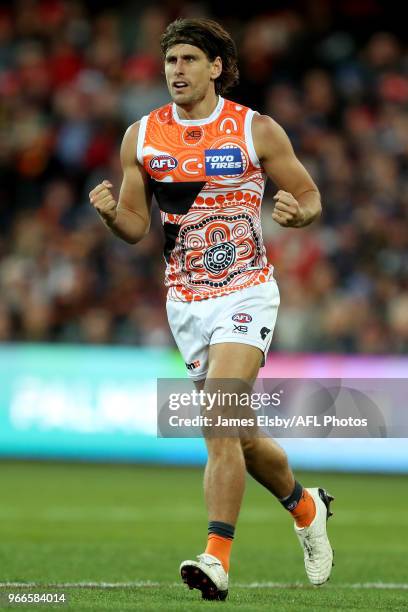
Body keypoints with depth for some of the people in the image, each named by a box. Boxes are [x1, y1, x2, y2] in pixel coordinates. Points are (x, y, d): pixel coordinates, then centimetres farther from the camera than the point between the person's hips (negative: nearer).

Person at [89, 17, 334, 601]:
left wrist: (298, 212, -18)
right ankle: (304, 505, 39)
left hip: (246, 294, -4)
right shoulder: (141, 136, 4)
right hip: (186, 303, 5)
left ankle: (216, 558, -23)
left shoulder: (257, 131, -5)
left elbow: (309, 193, 5)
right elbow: (137, 225, 9)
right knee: (235, 435, 12)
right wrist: (111, 212, -13)